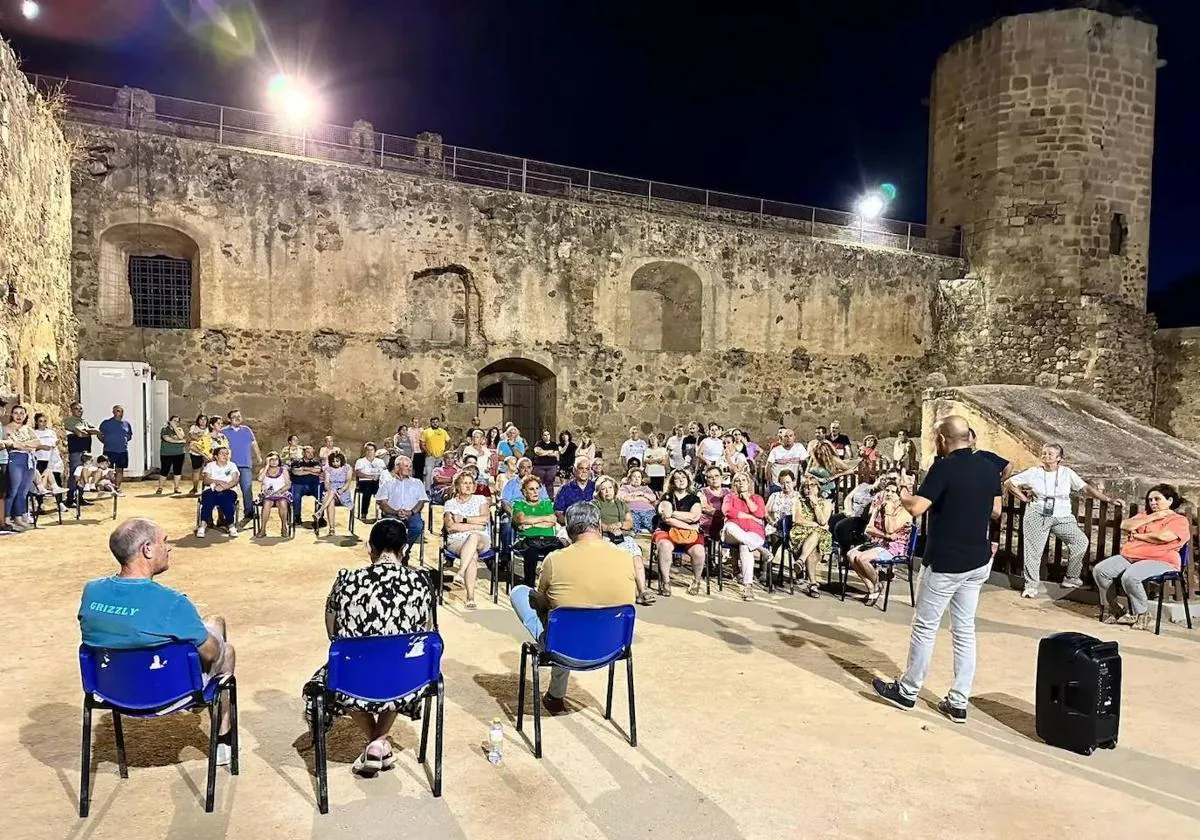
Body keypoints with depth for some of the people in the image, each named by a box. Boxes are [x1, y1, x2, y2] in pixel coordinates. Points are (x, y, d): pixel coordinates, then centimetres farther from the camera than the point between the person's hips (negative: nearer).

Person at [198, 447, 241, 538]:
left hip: (227, 491, 0)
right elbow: (206, 480, -1)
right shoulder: (210, 465, 15)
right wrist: (219, 482, -18)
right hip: (211, 490, 0)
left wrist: (224, 487, -18)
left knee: (227, 499, -35)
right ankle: (203, 525, -35)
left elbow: (235, 481, 0)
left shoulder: (232, 465, 15)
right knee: (208, 497, -35)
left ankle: (231, 525, -27)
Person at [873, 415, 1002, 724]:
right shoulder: (989, 468, 3)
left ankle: (907, 691, 19)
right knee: (965, 629, 12)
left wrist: (903, 498, -3)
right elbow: (995, 511, 15)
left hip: (944, 562, -7)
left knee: (925, 627, 6)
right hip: (978, 561, 7)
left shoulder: (944, 468, -18)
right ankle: (959, 702, 17)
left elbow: (916, 509, -23)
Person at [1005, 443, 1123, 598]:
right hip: (1037, 515, -1)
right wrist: (1024, 498, 1)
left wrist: (1109, 499, -5)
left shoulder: (1067, 473, 6)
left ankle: (1071, 578, 6)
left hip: (1062, 517, 1)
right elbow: (1009, 483, 6)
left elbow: (1085, 488, 2)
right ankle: (1032, 584, 10)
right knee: (1033, 549, -3)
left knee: (1081, 541, -11)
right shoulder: (1033, 472, 3)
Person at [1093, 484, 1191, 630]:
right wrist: (1152, 517, 2)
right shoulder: (1146, 515, 24)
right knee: (1099, 570, -15)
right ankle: (1111, 609, -4)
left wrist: (1136, 535, -1)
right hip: (1129, 557, 7)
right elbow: (1124, 525, 7)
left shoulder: (1179, 520, 3)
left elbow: (1162, 537, -16)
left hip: (1159, 561, -7)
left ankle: (1141, 614, -11)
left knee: (1130, 577, -35)